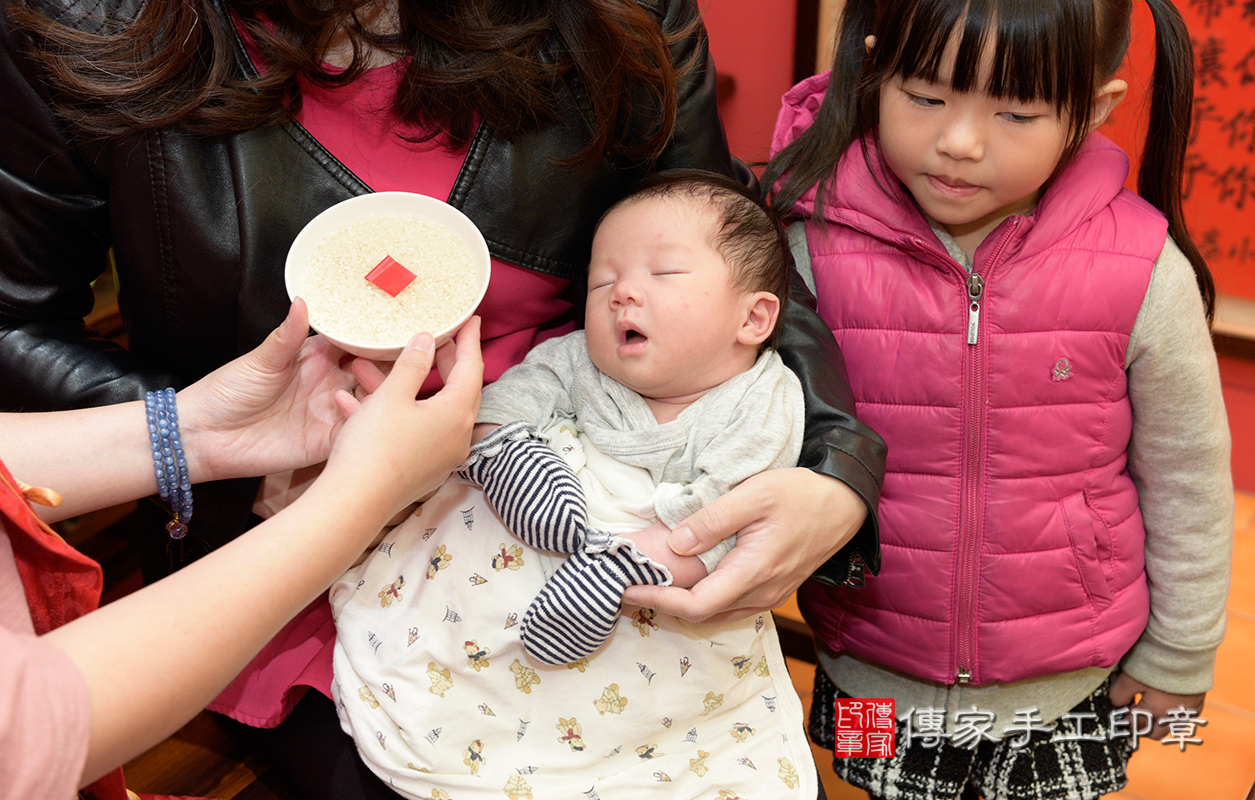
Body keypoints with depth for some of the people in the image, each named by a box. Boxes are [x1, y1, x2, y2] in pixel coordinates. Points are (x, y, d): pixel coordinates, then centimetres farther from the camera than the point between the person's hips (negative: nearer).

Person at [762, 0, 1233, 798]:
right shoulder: (814, 247, -18)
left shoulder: (1143, 271, -17)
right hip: (872, 679, 1)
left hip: (1067, 694, 0)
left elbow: (1187, 482, -3)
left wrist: (1177, 662, 6)